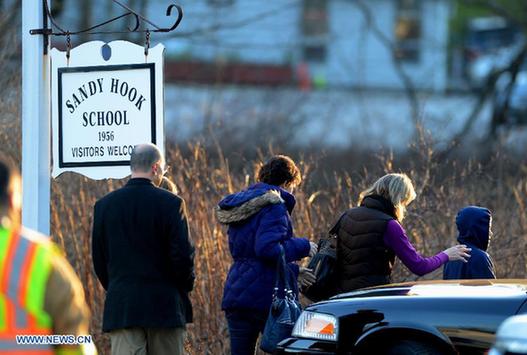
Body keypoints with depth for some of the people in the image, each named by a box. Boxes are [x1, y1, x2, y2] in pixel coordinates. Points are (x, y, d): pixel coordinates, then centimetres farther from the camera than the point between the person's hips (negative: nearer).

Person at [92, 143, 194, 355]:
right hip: (165, 305, -2)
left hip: (121, 306, 2)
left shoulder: (104, 205, 4)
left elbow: (99, 258, 8)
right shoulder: (170, 204, -7)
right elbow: (183, 255, -9)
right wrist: (185, 288, 7)